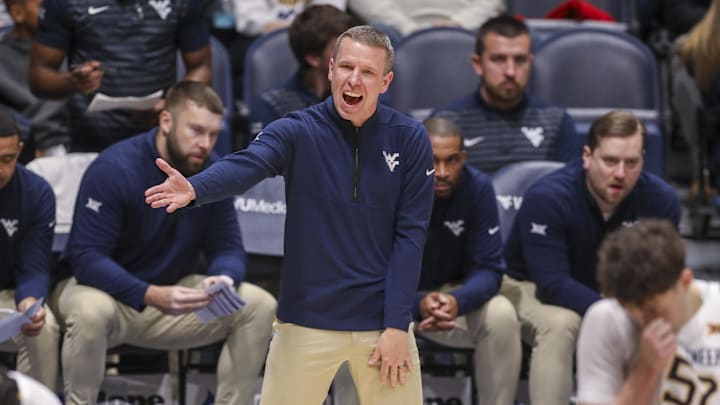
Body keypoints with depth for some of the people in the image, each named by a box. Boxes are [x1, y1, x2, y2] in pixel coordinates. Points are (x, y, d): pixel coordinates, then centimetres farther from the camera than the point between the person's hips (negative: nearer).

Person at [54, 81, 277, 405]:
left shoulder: (213, 172, -5)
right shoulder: (114, 169, -21)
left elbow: (227, 248, -2)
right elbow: (87, 258, -26)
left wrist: (224, 279, -29)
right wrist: (150, 295, -40)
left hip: (172, 294, 5)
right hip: (105, 290, -5)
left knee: (260, 306, -13)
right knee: (92, 310, -39)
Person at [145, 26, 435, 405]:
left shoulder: (410, 140, -4)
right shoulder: (296, 132, -7)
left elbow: (409, 234, -5)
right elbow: (244, 166, -26)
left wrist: (397, 326, -9)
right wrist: (194, 189, -48)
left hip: (381, 322, 1)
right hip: (306, 321, -1)